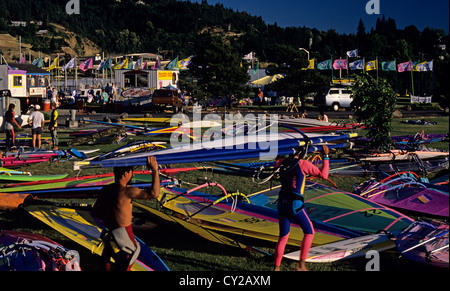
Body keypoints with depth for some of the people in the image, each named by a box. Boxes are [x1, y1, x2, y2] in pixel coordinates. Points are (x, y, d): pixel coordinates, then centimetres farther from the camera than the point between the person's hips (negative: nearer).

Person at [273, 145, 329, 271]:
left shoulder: (281, 163, 8)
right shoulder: (303, 164, -7)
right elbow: (324, 175, -3)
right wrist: (326, 156, 5)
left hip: (282, 204, 6)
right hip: (295, 205, -5)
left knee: (283, 237, 16)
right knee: (309, 232, 14)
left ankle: (276, 268, 11)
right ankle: (301, 265, 10)